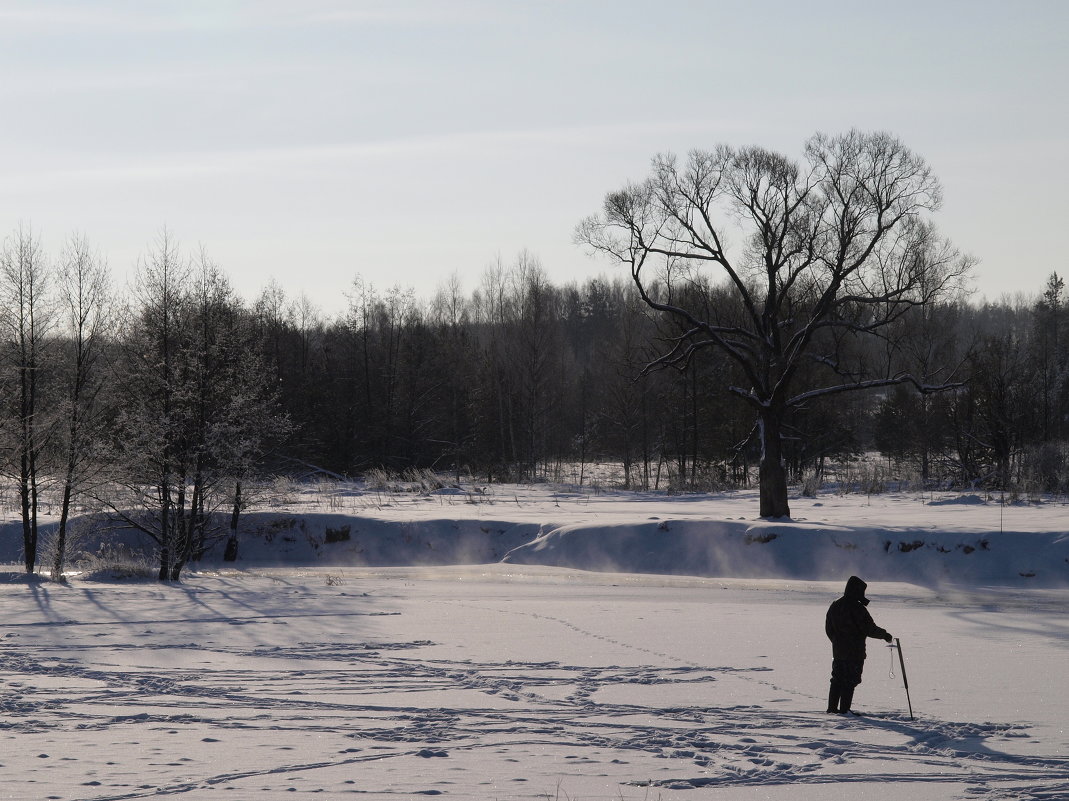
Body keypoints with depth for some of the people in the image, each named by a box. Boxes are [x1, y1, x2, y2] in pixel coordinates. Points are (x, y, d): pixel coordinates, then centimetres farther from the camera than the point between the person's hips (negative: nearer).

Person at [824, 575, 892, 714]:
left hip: (838, 651, 7)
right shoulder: (857, 608, -17)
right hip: (855, 651, -7)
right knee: (850, 682, -1)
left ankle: (832, 708, 16)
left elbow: (828, 629, 14)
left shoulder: (834, 606, 7)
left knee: (837, 680, 15)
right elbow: (869, 629, -17)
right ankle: (844, 710, -2)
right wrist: (885, 635, -2)